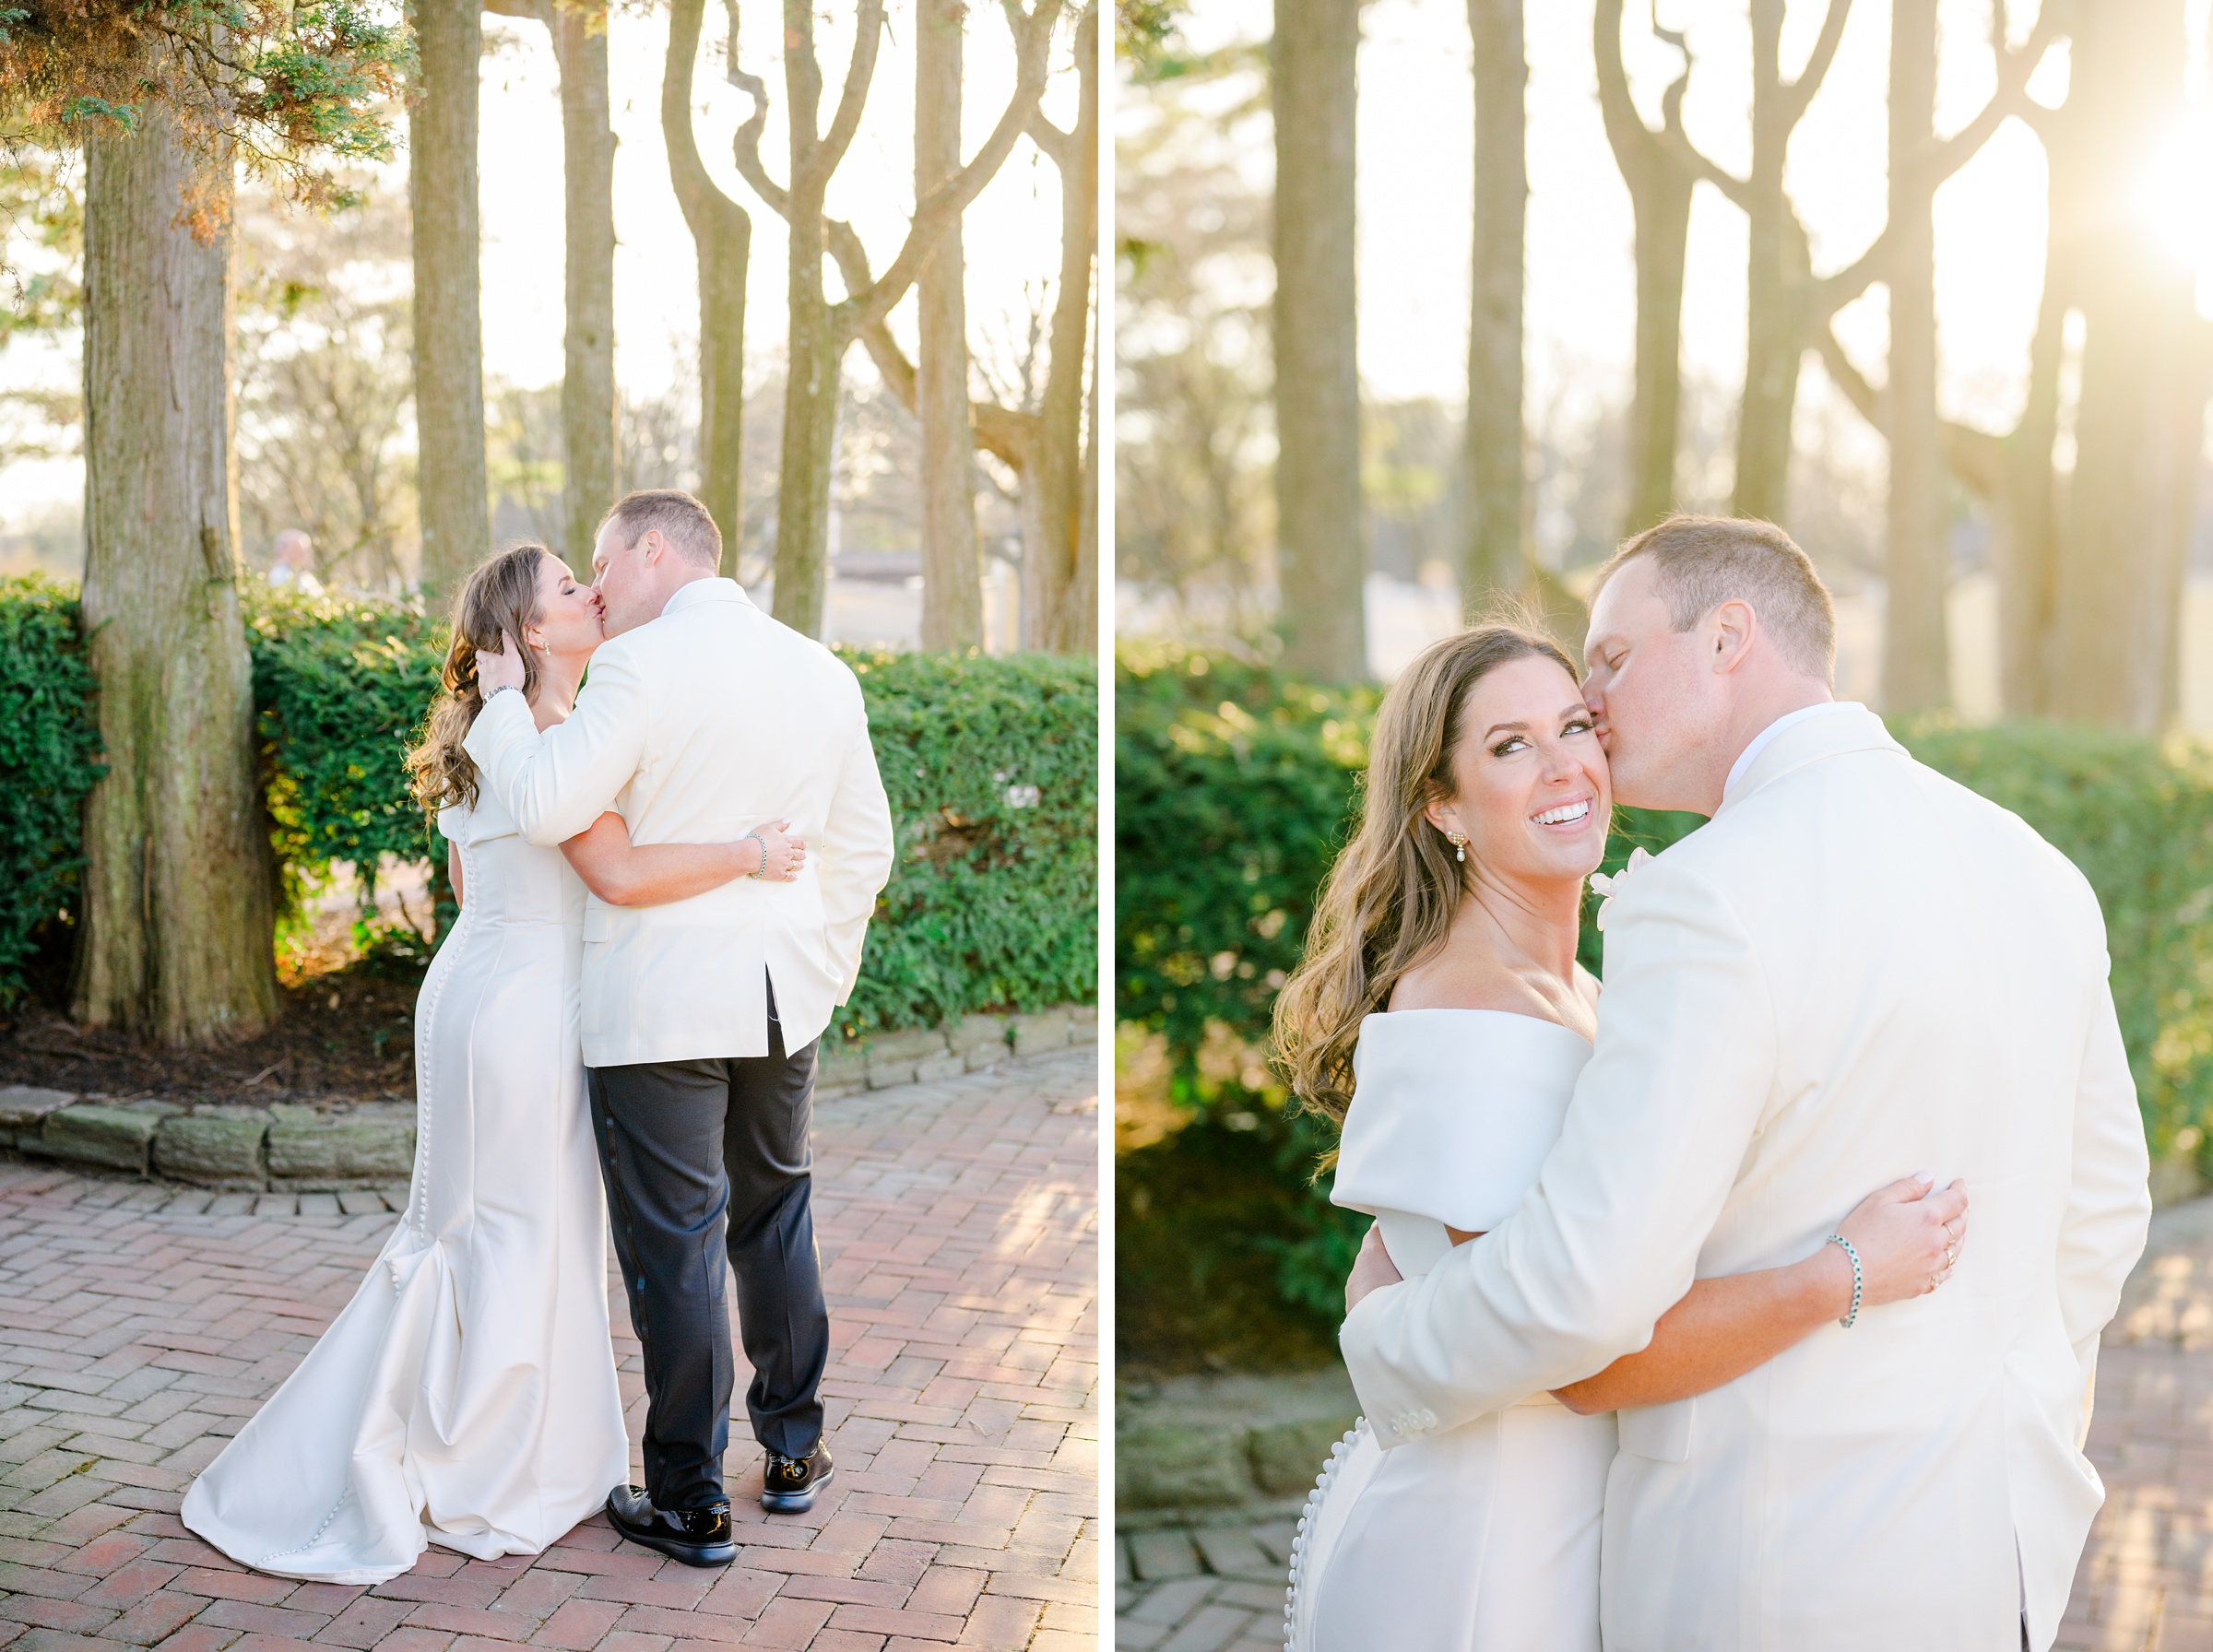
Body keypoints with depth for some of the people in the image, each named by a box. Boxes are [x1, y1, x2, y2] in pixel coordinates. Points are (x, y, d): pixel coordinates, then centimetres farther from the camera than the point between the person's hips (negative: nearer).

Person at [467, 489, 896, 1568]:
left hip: (661, 1003, -6)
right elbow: (863, 848, 12)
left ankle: (690, 1502, 12)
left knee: (674, 1248, 2)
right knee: (776, 1218, 20)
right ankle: (793, 1453, 32)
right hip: (782, 994, 6)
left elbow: (545, 811, -20)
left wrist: (504, 699, -4)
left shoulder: (642, 665, -13)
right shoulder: (823, 670, 7)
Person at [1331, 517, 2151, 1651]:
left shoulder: (1707, 902, -23)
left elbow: (1581, 1285, -27)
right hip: (2009, 1529, 7)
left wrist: (1386, 1336, -7)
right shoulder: (2034, 871, 3)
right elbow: (2100, 1211, 12)